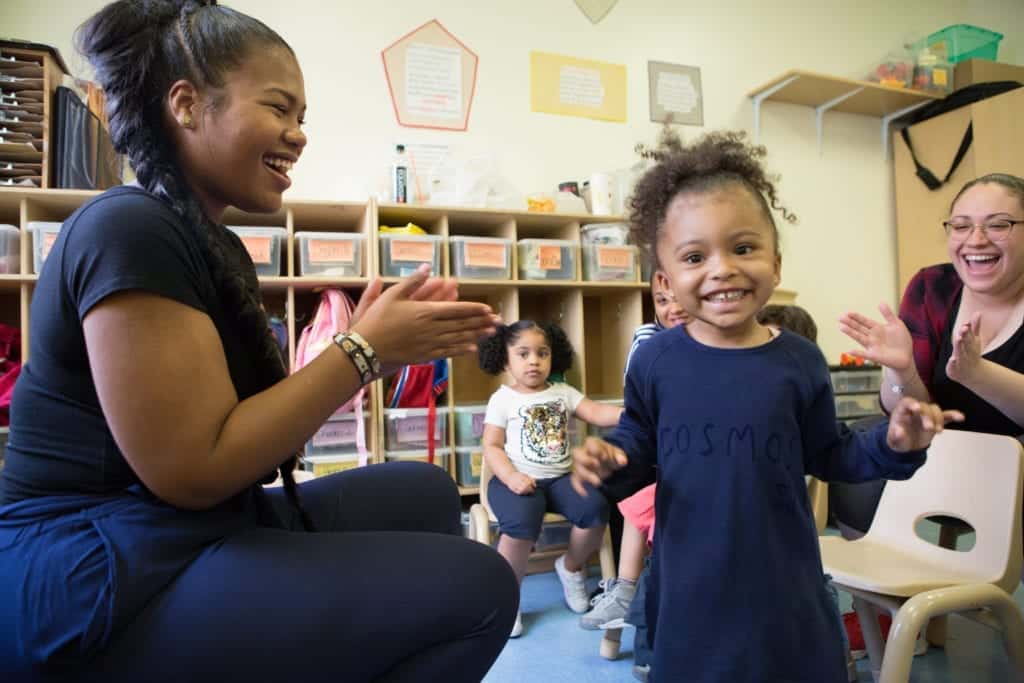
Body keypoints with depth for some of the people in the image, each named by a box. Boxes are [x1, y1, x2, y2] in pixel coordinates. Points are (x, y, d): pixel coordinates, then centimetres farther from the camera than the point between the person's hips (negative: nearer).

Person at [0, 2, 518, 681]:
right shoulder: (130, 229, -17)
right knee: (476, 588, -17)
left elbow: (261, 420, 8)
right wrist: (363, 351, -18)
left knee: (424, 494, 15)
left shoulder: (216, 244, 12)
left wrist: (372, 339, -1)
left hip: (182, 541, 10)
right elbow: (194, 469, -22)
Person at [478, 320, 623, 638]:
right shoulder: (502, 399, 1)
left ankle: (571, 567, 11)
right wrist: (511, 477, -20)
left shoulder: (563, 392, 11)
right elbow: (491, 447, -3)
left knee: (596, 508, -21)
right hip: (519, 480, -4)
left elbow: (597, 413, -2)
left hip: (560, 477, 4)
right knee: (522, 523, -33)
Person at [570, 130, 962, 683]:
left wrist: (892, 444, -10)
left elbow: (827, 455, 5)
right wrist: (611, 462, -18)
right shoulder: (655, 361, -10)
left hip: (783, 582, 1)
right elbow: (639, 444, 2)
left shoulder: (799, 361, -7)